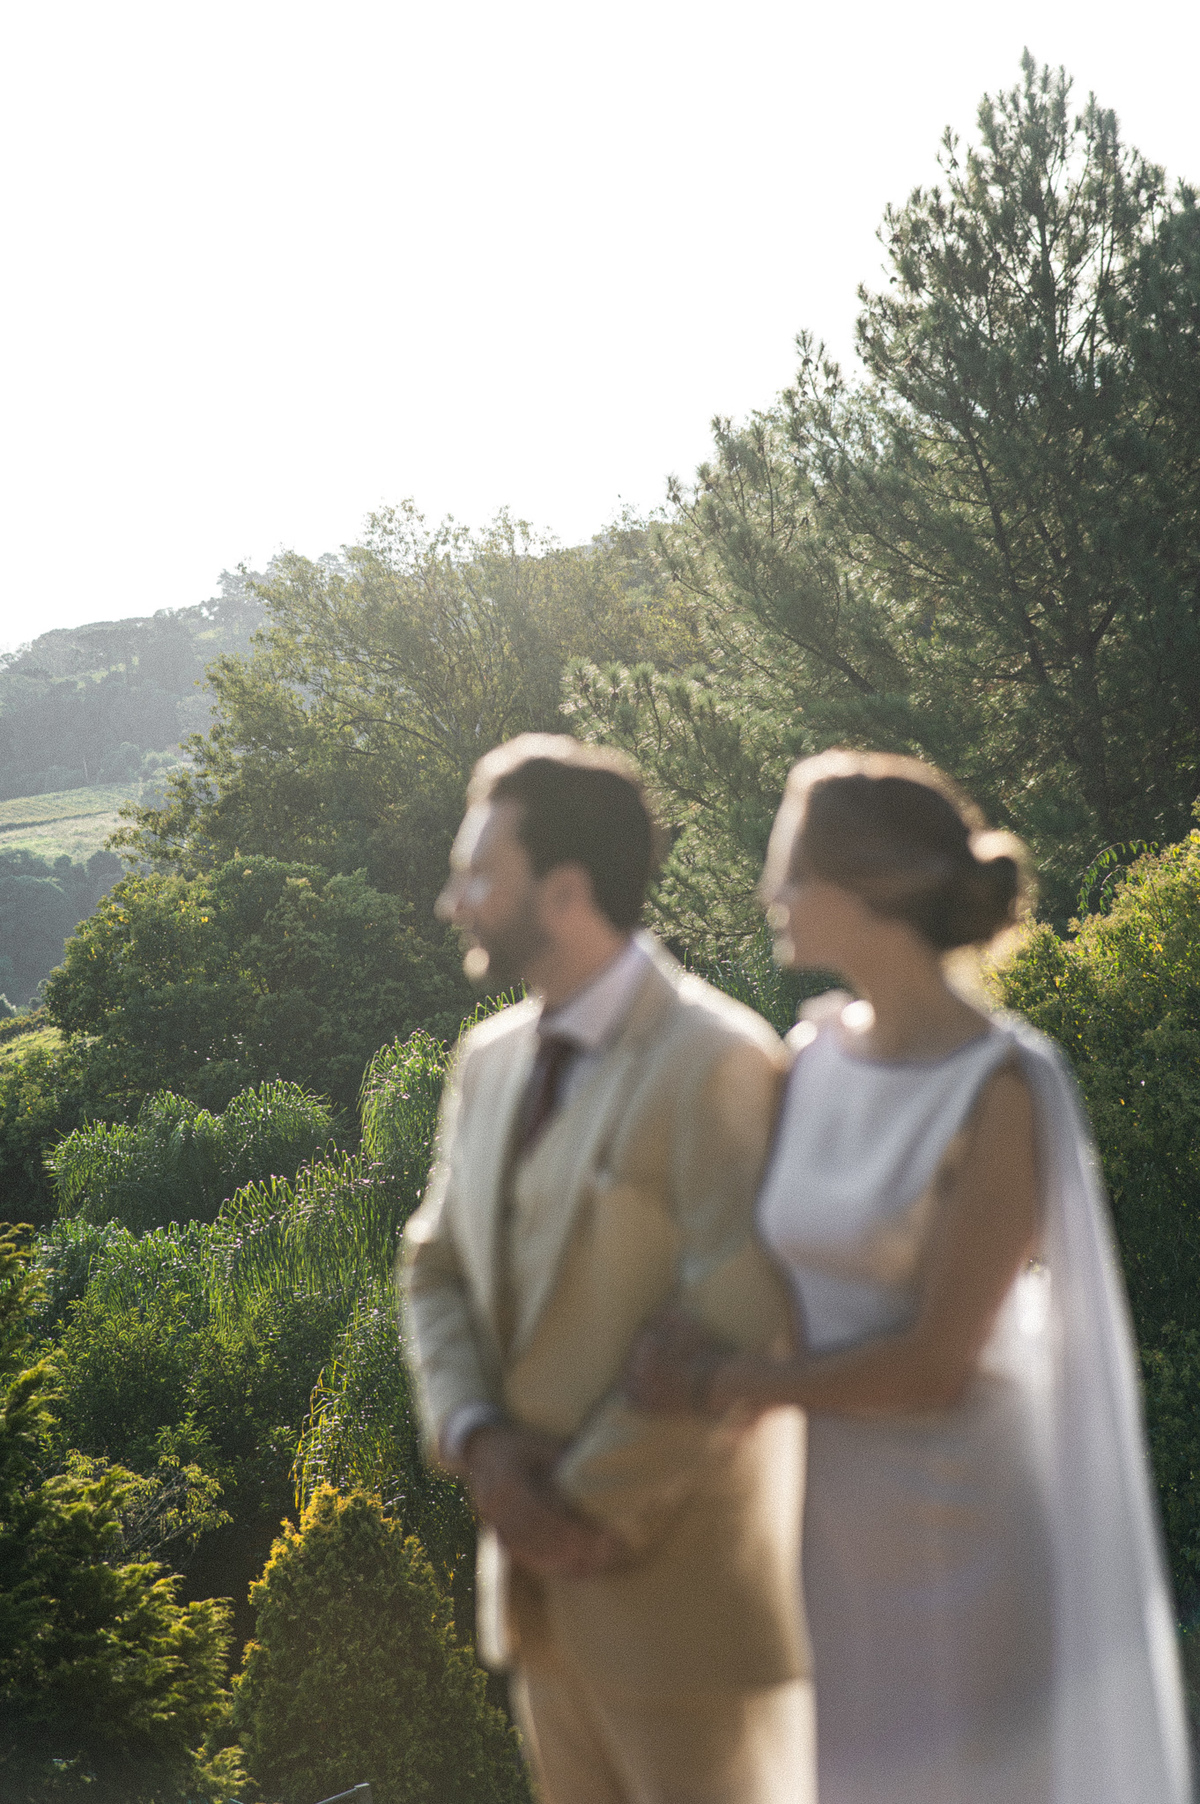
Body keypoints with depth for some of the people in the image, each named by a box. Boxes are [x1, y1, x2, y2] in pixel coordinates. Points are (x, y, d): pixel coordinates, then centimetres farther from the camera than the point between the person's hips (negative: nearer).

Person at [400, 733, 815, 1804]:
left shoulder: (719, 1063, -16)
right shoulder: (492, 1060, 10)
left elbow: (733, 1333, -21)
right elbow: (439, 1272, 12)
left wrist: (592, 1505, -14)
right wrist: (480, 1443, -6)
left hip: (684, 1585, -7)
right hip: (546, 1585, 7)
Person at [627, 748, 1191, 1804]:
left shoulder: (1003, 1091, -18)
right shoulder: (815, 1055, 3)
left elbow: (937, 1364, -19)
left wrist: (722, 1385, -11)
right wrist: (685, 1335, -9)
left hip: (959, 1532, -6)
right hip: (833, 1526, 6)